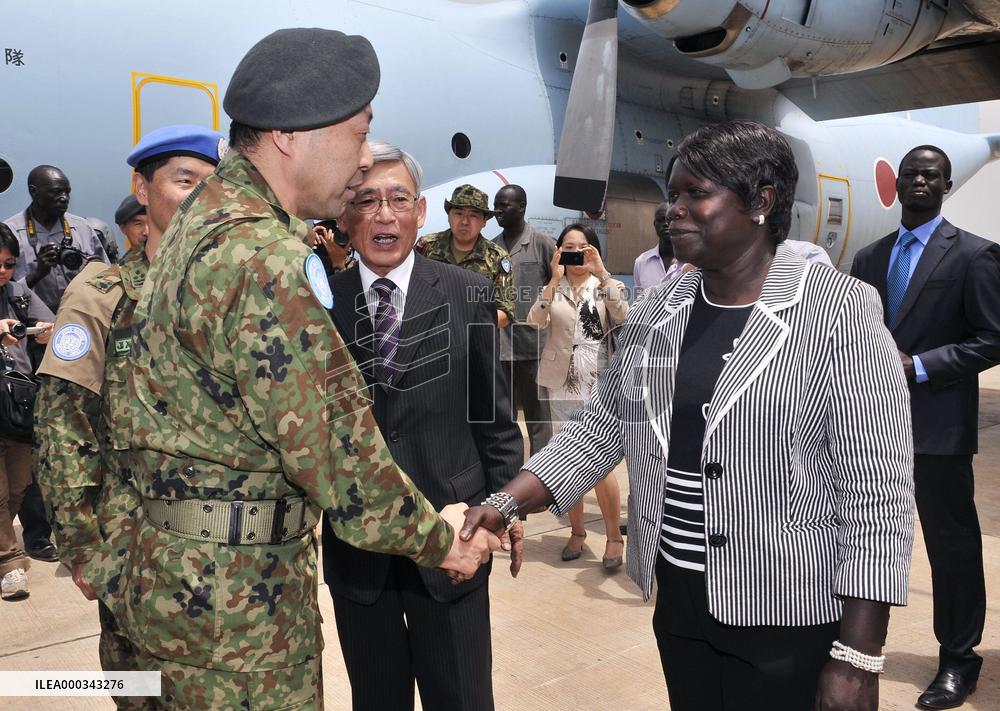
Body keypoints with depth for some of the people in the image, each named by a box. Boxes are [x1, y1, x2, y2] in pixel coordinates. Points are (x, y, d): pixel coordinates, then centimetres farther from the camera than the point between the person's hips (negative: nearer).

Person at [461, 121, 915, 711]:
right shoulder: (654, 314, 3)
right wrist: (507, 503, -7)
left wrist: (858, 659, -17)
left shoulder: (839, 311, -14)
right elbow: (602, 425, 6)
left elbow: (878, 491, -15)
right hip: (678, 599, 5)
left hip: (788, 618, -5)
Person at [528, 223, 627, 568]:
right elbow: (536, 322, -10)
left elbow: (624, 317, -15)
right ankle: (577, 531, 23)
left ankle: (614, 536, 7)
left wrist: (602, 274, -18)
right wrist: (555, 279, -17)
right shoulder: (552, 290, 9)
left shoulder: (607, 286, 6)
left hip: (599, 384, -2)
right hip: (563, 384, 2)